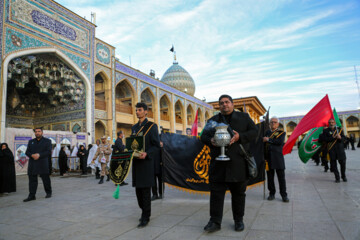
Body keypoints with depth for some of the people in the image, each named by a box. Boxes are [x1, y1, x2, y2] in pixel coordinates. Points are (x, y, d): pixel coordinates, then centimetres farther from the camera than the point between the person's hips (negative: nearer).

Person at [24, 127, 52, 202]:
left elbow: (49, 152, -4)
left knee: (46, 179, 3)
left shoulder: (47, 141, 6)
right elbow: (27, 152, 9)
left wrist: (39, 155, -19)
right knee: (32, 180, 2)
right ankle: (31, 195, 8)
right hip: (32, 164, 3)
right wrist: (32, 155, -13)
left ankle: (48, 192, 18)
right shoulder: (31, 141, 17)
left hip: (43, 164, -3)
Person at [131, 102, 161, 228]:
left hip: (146, 162, -6)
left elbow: (157, 146, -8)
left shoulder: (152, 126, -4)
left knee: (145, 190, -1)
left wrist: (146, 153, -23)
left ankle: (145, 217, 10)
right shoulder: (134, 127, 16)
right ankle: (145, 212, 31)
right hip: (136, 162, 7)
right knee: (138, 189, 13)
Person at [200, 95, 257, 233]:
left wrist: (240, 137, -15)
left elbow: (254, 131, 3)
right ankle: (215, 221, 11)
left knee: (238, 193, 10)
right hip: (218, 163, 1)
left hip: (238, 163, -1)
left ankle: (238, 220, 27)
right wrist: (210, 141, -11)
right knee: (216, 192, 1)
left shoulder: (244, 117, 10)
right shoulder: (213, 120, 14)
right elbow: (203, 136, 12)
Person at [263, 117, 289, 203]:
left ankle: (284, 195, 10)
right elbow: (263, 142, 12)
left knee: (281, 177, 0)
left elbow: (280, 141, -13)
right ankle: (272, 193, 17)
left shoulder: (282, 133, 7)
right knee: (270, 177, 6)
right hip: (269, 158, 3)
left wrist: (268, 140, -9)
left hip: (278, 158, -3)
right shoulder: (267, 132, 18)